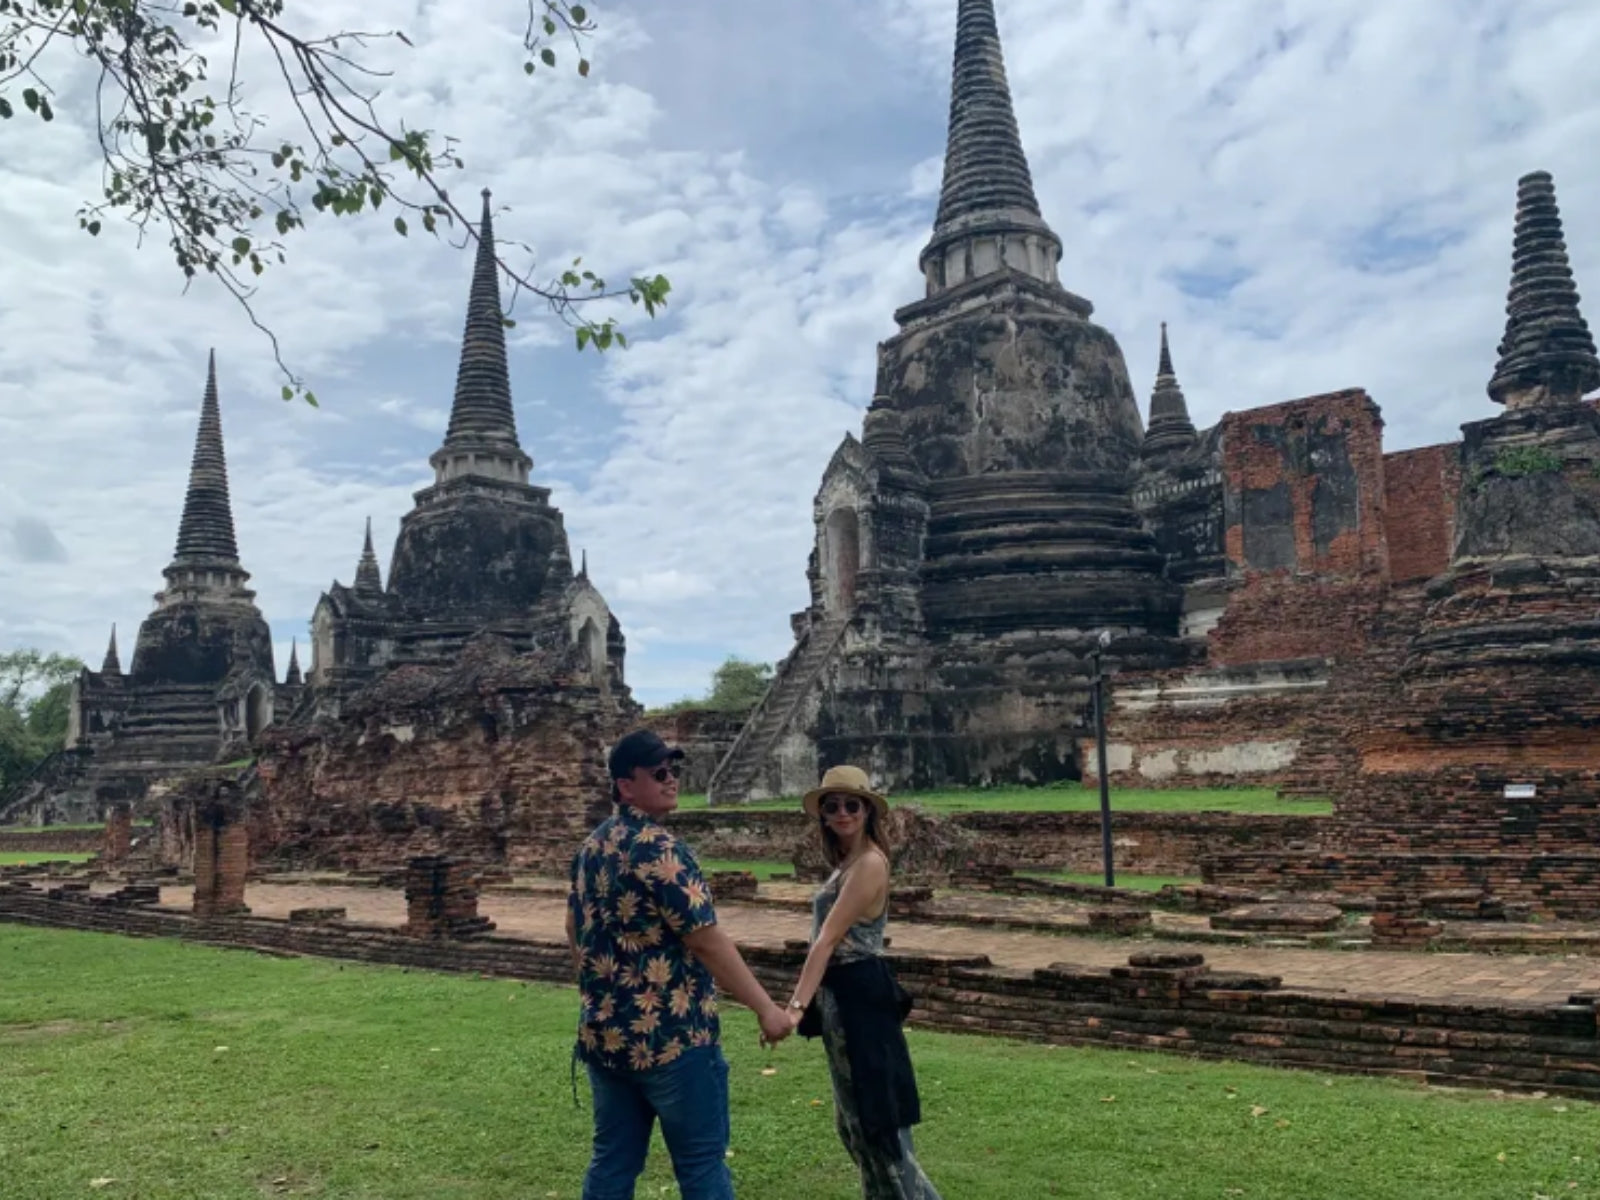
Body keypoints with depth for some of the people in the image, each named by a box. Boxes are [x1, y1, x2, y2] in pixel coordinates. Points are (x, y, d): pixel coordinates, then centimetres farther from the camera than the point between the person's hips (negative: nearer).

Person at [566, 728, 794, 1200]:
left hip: (604, 1035, 8)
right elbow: (707, 940, -19)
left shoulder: (590, 847, 8)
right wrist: (766, 1007, -13)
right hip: (670, 1037, -8)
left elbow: (574, 930, 18)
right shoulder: (658, 848, -18)